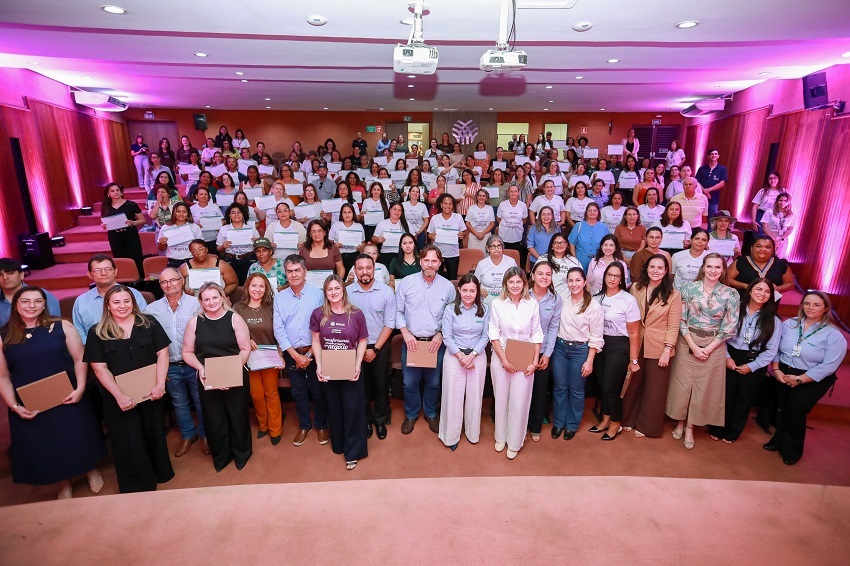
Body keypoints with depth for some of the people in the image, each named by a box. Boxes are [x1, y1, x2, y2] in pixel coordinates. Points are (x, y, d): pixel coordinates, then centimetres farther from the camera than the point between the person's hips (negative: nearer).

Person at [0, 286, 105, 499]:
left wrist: (80, 388, -13)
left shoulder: (61, 327, -3)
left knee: (79, 440, 11)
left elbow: (79, 359, -3)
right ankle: (64, 485, 36)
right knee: (43, 448, 13)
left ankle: (92, 471, 38)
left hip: (69, 399, -1)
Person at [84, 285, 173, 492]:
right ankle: (137, 487, 27)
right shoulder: (97, 332, -3)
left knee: (154, 434, 15)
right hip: (119, 398, -1)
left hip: (151, 393, 1)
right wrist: (119, 395, -16)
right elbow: (99, 367, -6)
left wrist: (160, 384, -13)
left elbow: (162, 353, -2)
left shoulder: (149, 324, 0)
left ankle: (160, 473, 37)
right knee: (128, 443, 9)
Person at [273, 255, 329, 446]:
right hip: (292, 353, 3)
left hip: (314, 352, -2)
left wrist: (309, 354, -10)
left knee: (318, 391, 9)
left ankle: (321, 425, 30)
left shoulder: (318, 294, -9)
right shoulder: (279, 297, 0)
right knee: (298, 392, 15)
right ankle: (304, 425, 34)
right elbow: (278, 329, -2)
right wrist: (295, 355, -10)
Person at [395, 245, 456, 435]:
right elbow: (398, 311, 1)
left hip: (436, 343, 1)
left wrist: (441, 335, -8)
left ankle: (431, 414, 38)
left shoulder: (447, 287, -2)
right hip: (411, 341, 0)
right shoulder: (406, 282, -4)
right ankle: (411, 415, 33)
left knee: (433, 382, 14)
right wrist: (405, 333, -8)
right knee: (410, 383, 9)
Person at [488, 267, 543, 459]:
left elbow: (536, 334, 0)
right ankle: (501, 437, 33)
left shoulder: (532, 304, -3)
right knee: (501, 398, 12)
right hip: (501, 357, 0)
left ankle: (515, 442, 24)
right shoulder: (497, 304, -6)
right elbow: (494, 334, -5)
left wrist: (535, 362, -4)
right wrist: (504, 360, -11)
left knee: (519, 400, 4)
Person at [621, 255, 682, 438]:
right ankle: (629, 419, 33)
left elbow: (673, 326, -8)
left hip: (658, 348, -2)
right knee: (633, 384, 14)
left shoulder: (673, 294, -8)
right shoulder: (636, 288, 1)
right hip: (636, 344, 2)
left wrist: (667, 350, -13)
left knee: (654, 389, 10)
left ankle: (646, 425, 27)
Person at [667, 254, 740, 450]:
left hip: (713, 346, 1)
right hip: (687, 342, 0)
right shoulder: (689, 288, -5)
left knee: (704, 387, 8)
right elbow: (681, 320, -5)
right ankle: (680, 422, 26)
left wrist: (708, 349, -9)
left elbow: (729, 327, -3)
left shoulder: (731, 294, -3)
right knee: (682, 384, 7)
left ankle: (690, 427, 23)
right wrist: (693, 346, -11)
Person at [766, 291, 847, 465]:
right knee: (783, 410, 11)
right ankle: (779, 441, 33)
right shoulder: (789, 324, 1)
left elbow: (828, 366, -15)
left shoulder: (834, 336, -10)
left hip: (812, 381, -3)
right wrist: (776, 369, -9)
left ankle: (792, 450, 24)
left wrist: (800, 379, -18)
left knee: (795, 413, 0)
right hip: (783, 375, 3)